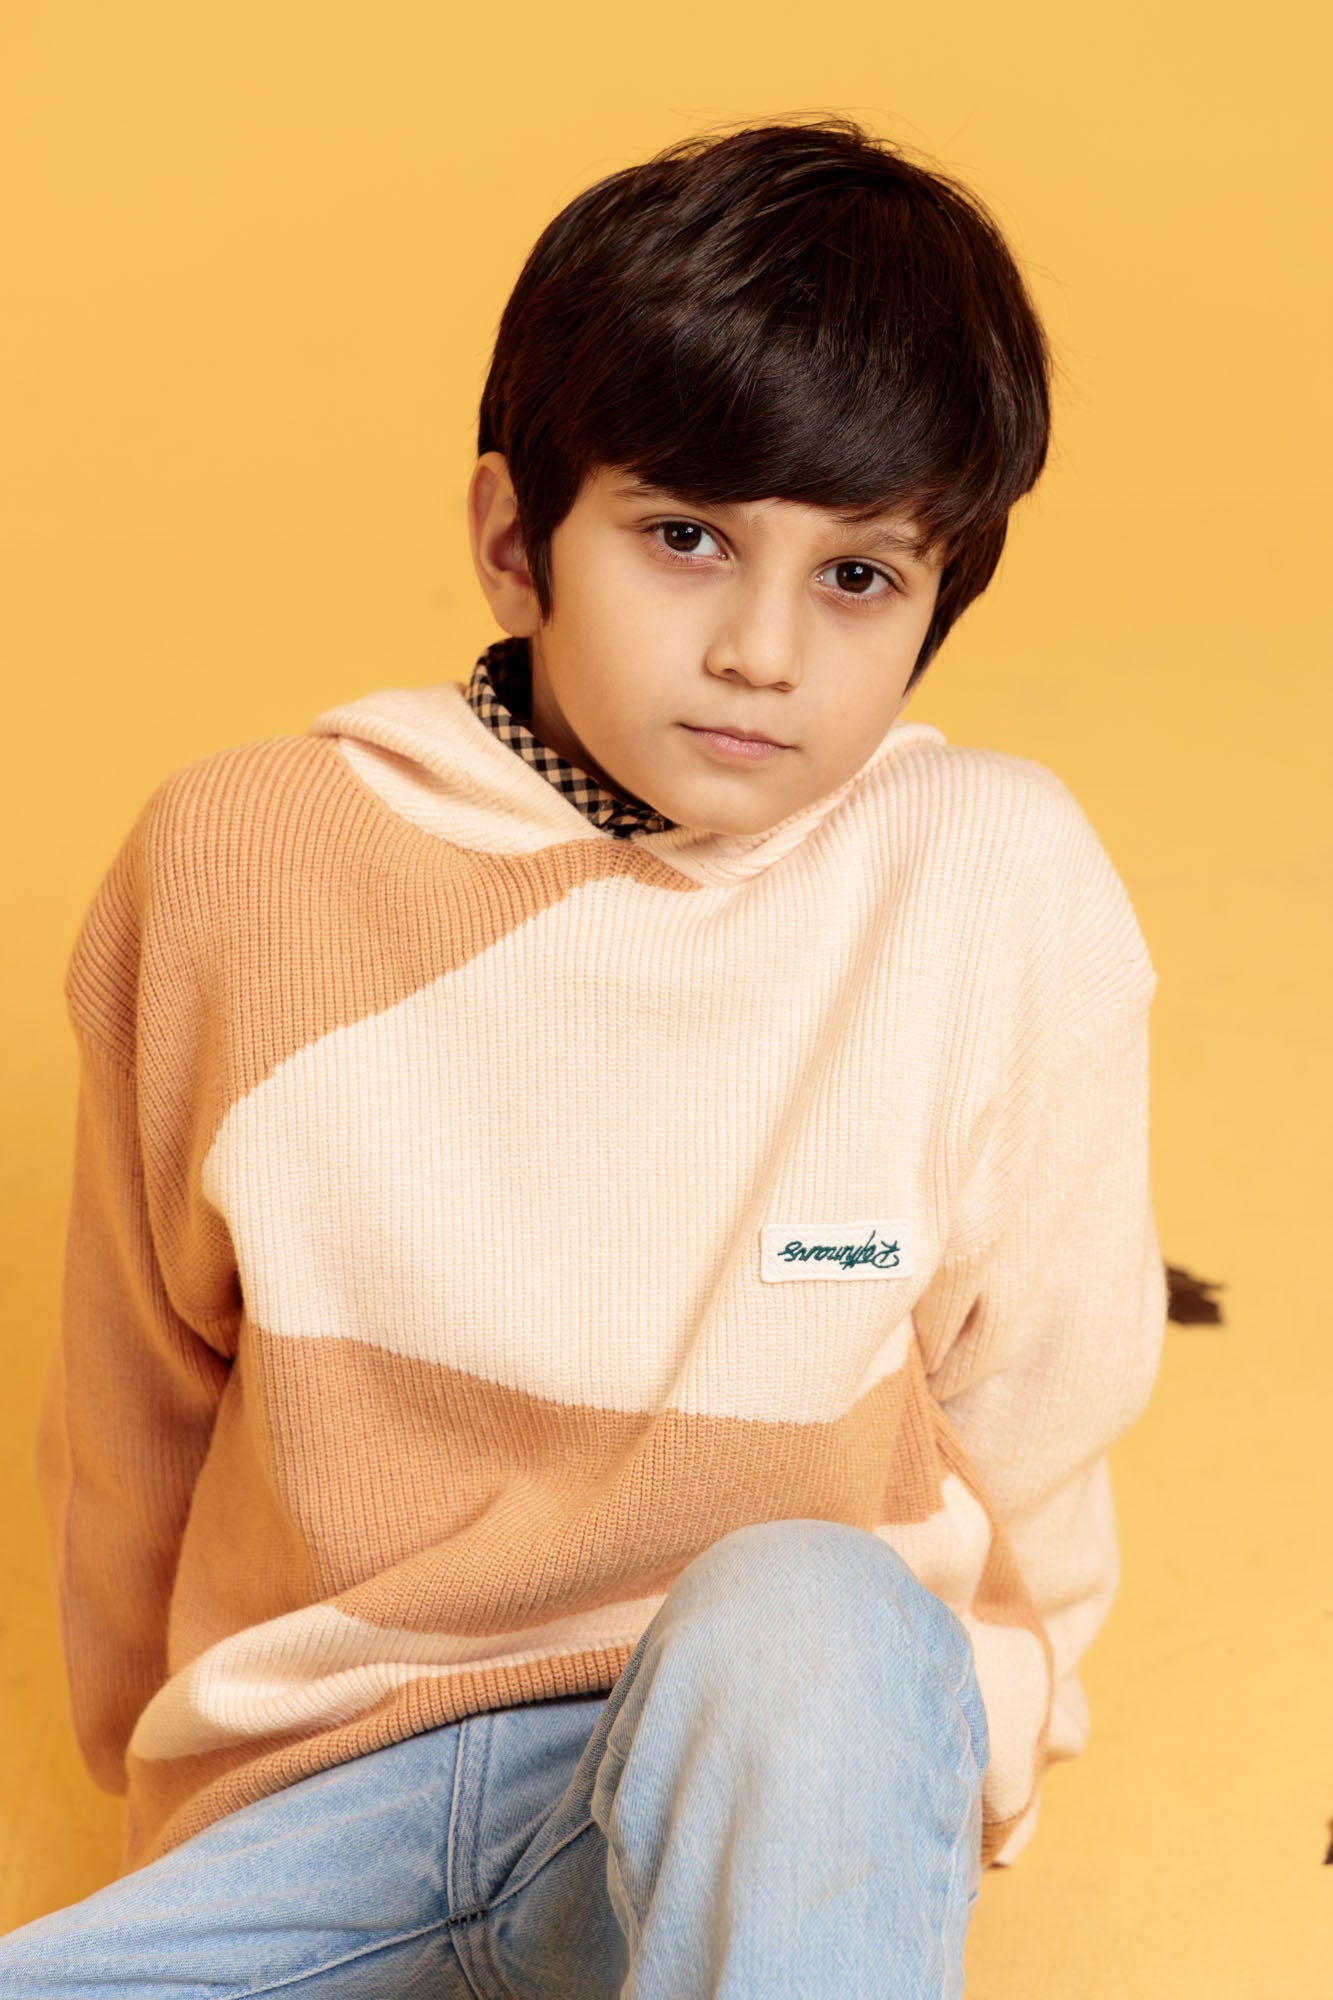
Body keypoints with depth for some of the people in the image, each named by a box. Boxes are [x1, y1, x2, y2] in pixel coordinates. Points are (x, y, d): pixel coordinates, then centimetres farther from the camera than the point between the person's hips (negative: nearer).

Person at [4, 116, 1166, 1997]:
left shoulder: (1001, 881, -8)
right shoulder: (238, 859, -4)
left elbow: (1038, 1407, 7)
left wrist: (948, 1745, 11)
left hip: (785, 1779, 0)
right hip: (323, 1807, 1)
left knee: (806, 1615, -35)